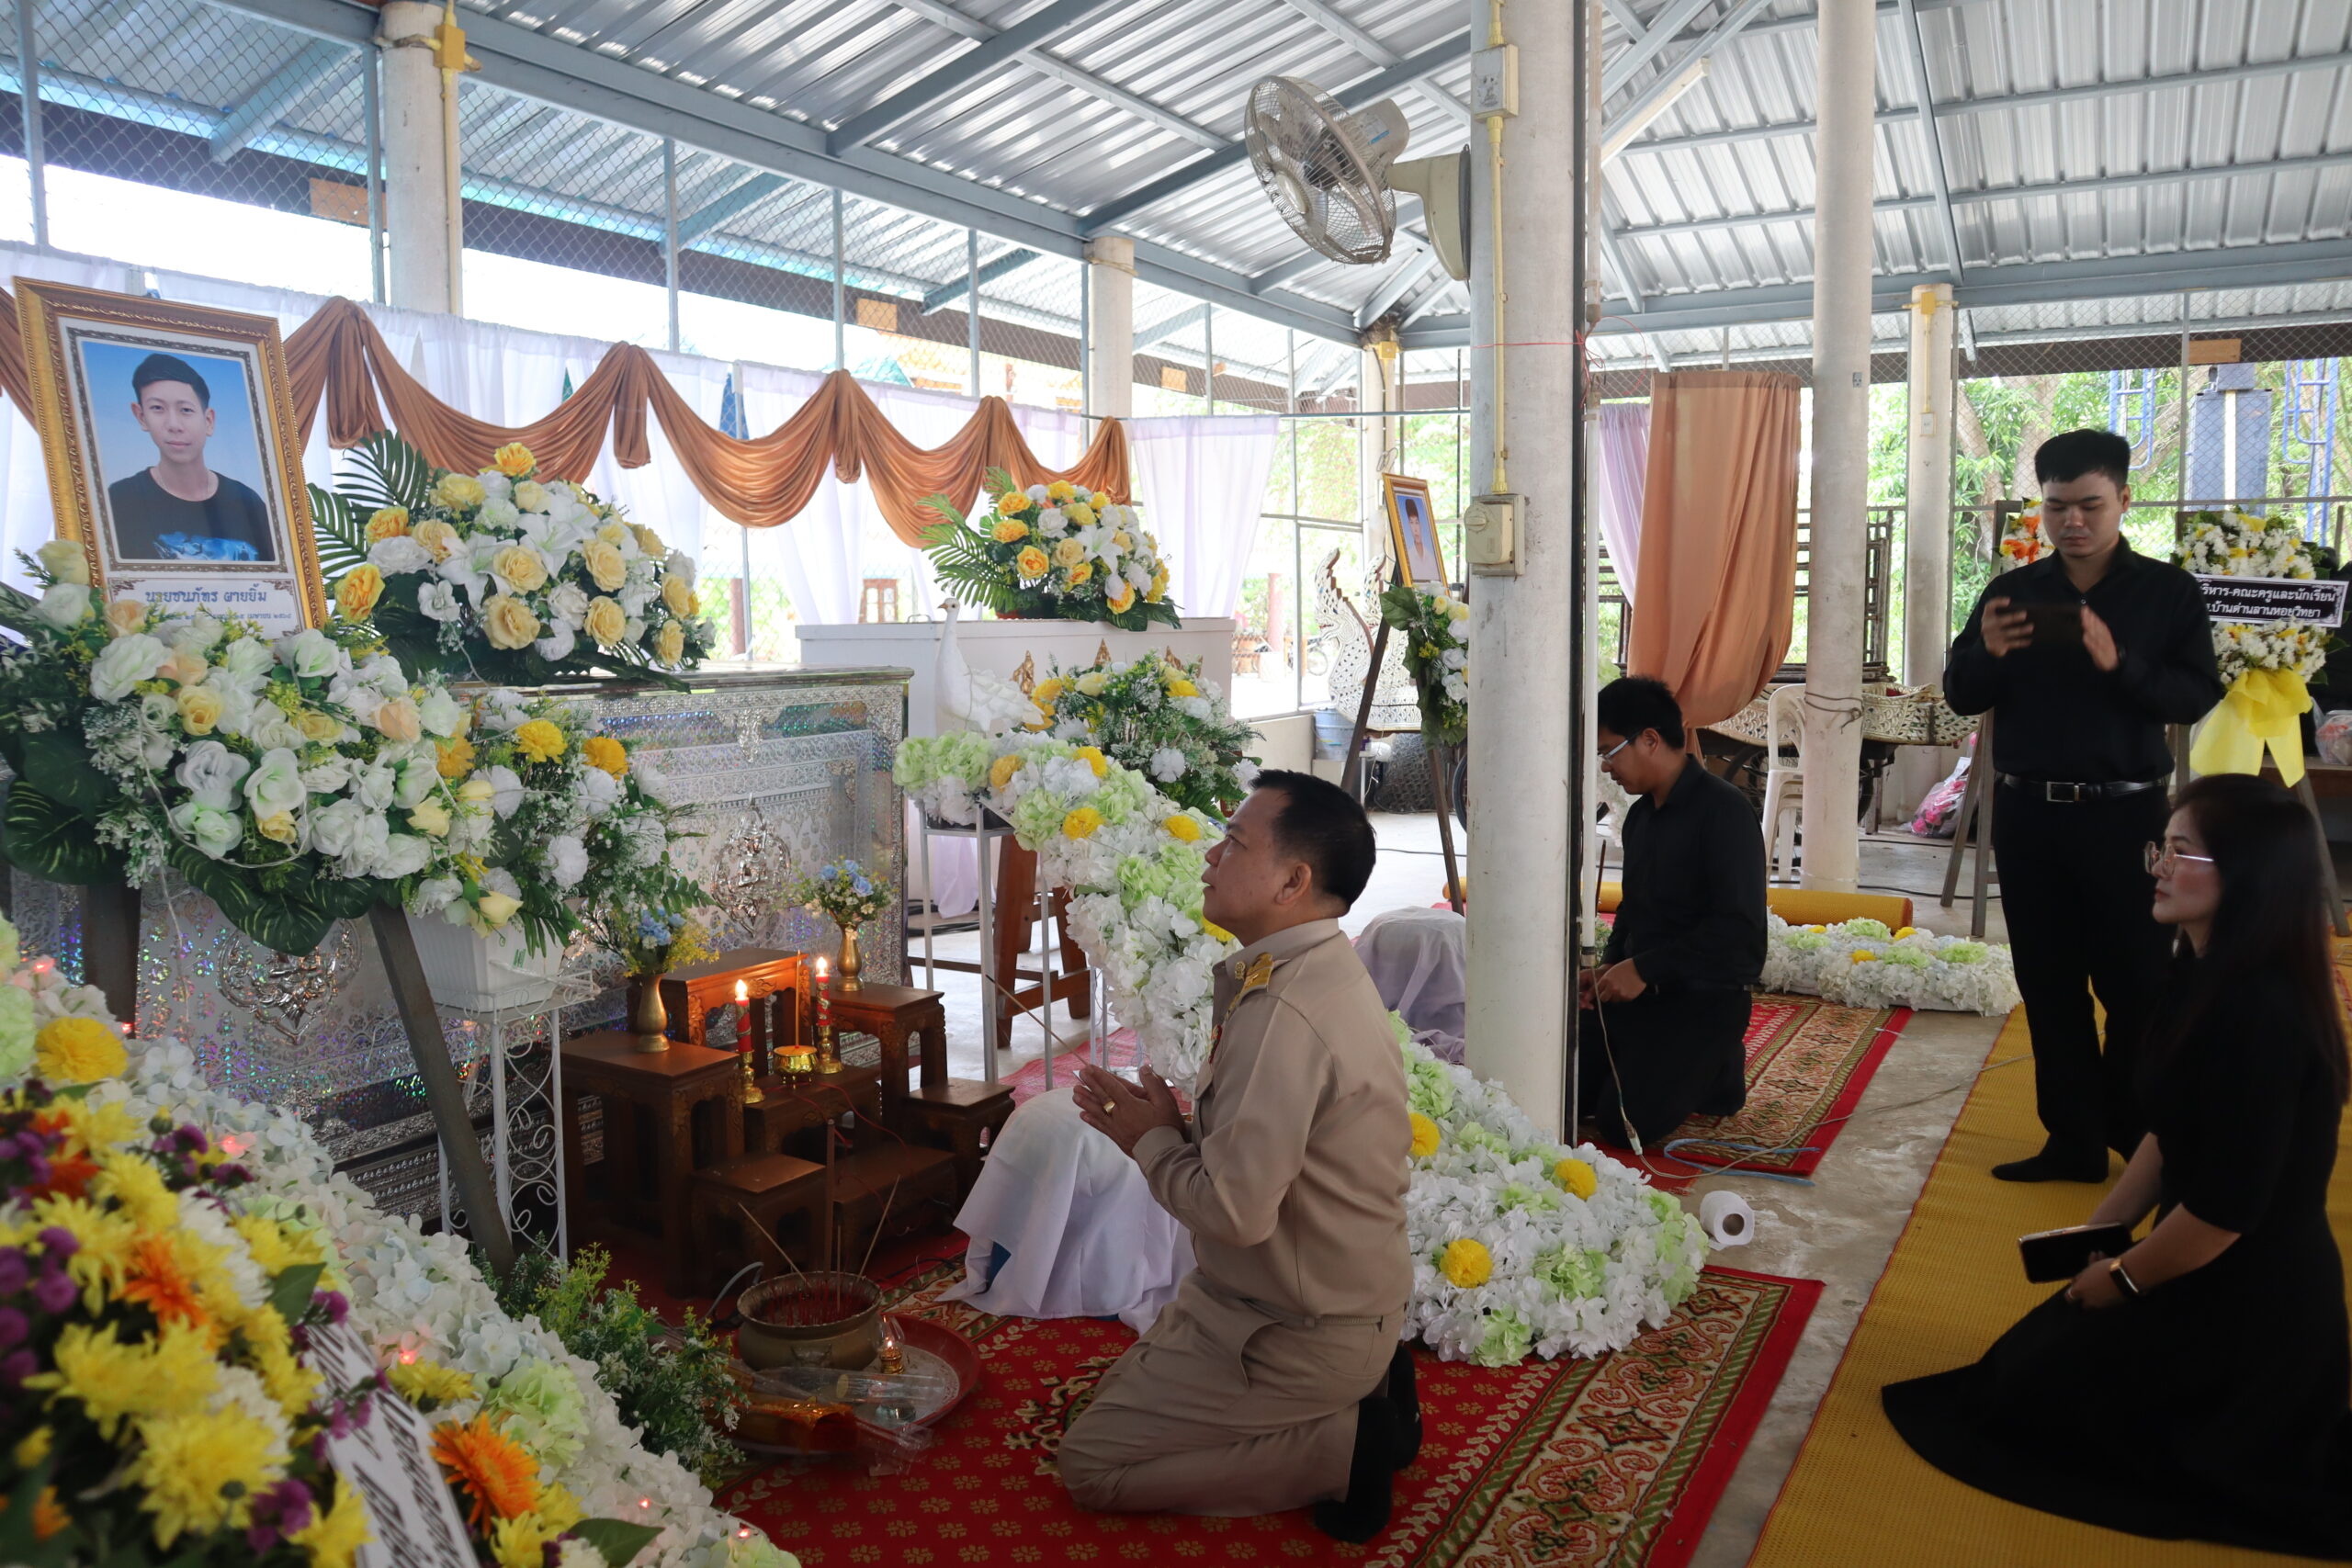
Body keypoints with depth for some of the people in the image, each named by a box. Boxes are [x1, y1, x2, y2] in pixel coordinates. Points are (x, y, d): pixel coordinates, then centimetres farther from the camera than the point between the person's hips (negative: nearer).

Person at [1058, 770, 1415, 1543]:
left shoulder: (1284, 1013, -30)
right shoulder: (1324, 972, 3)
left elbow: (1236, 1209, -33)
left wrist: (1151, 1141, -15)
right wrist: (1168, 1123, -7)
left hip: (1298, 1336, -10)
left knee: (1088, 1464, 1)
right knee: (1124, 1388, 27)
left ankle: (1344, 1447, -2)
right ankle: (1364, 1391, 14)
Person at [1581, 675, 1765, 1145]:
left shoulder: (1723, 808, -16)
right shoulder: (1641, 814, 12)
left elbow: (1739, 928, -22)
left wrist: (1644, 969, -20)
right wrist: (1609, 966, 3)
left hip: (1704, 999, -8)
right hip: (1637, 987, 8)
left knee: (1625, 1121, -18)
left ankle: (1717, 1069, 8)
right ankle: (1675, 1066, 18)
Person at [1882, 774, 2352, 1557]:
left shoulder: (2261, 1014, -30)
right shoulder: (2205, 972, 1)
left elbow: (2227, 1208, -26)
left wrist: (2123, 1278, -11)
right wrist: (2100, 1228, 8)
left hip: (2250, 1303, -9)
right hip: (2214, 1272, 9)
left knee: (2029, 1395, 3)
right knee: (2028, 1353, 18)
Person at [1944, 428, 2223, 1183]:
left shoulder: (2168, 592, 0)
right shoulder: (2011, 591, 6)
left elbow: (2200, 698, -7)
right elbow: (1961, 696, 5)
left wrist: (2120, 663, -23)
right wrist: (1987, 653, -16)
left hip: (2124, 814, -2)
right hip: (2027, 814, 3)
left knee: (2136, 984, 1)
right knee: (2049, 984, 7)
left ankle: (2143, 1138, 19)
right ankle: (2074, 1140, 17)